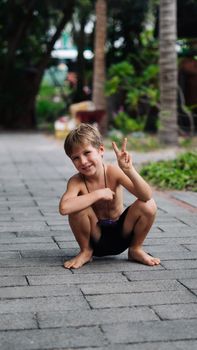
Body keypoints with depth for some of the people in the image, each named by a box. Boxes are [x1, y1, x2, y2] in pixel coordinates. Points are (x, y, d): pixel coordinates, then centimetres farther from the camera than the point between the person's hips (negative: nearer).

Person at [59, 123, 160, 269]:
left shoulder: (114, 172, -17)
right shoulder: (76, 181, -19)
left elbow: (147, 196, -29)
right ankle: (86, 252, -2)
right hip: (96, 239, -1)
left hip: (121, 234, 1)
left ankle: (136, 249, 4)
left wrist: (129, 170, -44)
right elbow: (64, 208, -41)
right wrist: (99, 194, -33)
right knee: (78, 207, -30)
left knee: (148, 205, -23)